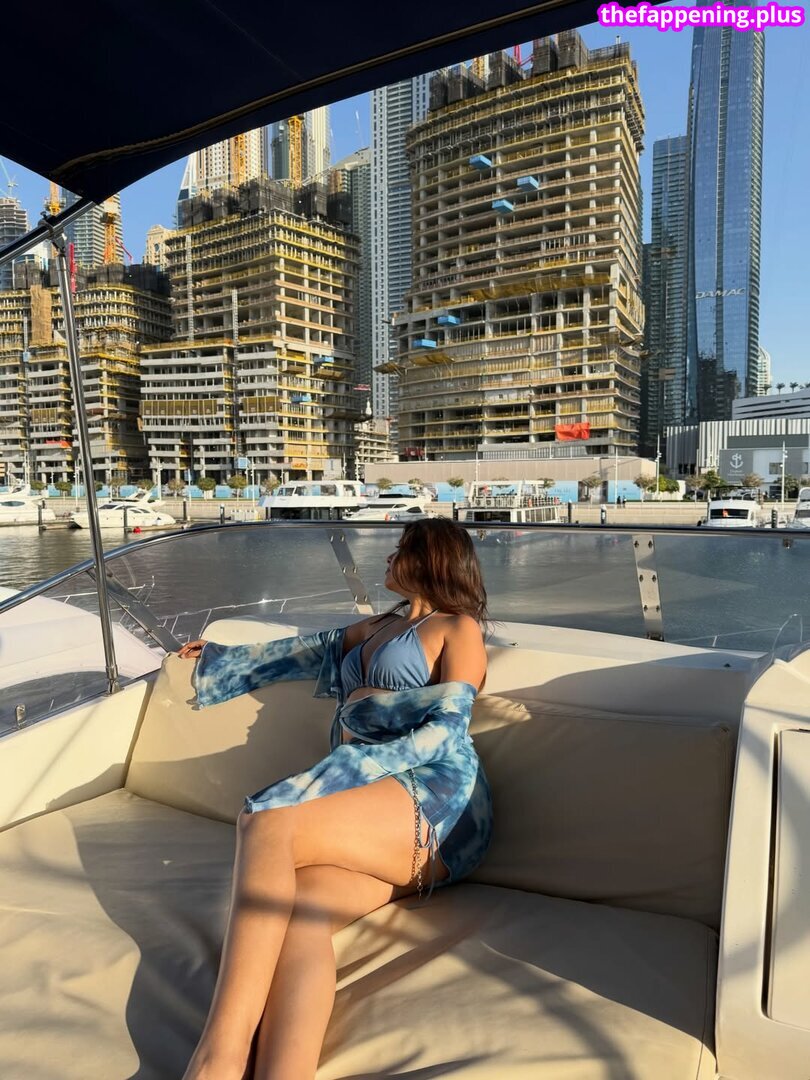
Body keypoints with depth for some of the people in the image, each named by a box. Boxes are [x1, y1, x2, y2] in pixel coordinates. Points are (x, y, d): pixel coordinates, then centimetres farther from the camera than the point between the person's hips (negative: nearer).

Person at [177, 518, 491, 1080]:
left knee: (266, 822, -28)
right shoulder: (374, 628, 32)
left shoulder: (459, 628, 9)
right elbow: (302, 651, 39)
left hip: (438, 799, -5)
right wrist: (221, 656, 49)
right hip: (368, 813, 6)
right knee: (301, 917, -26)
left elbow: (448, 731, -4)